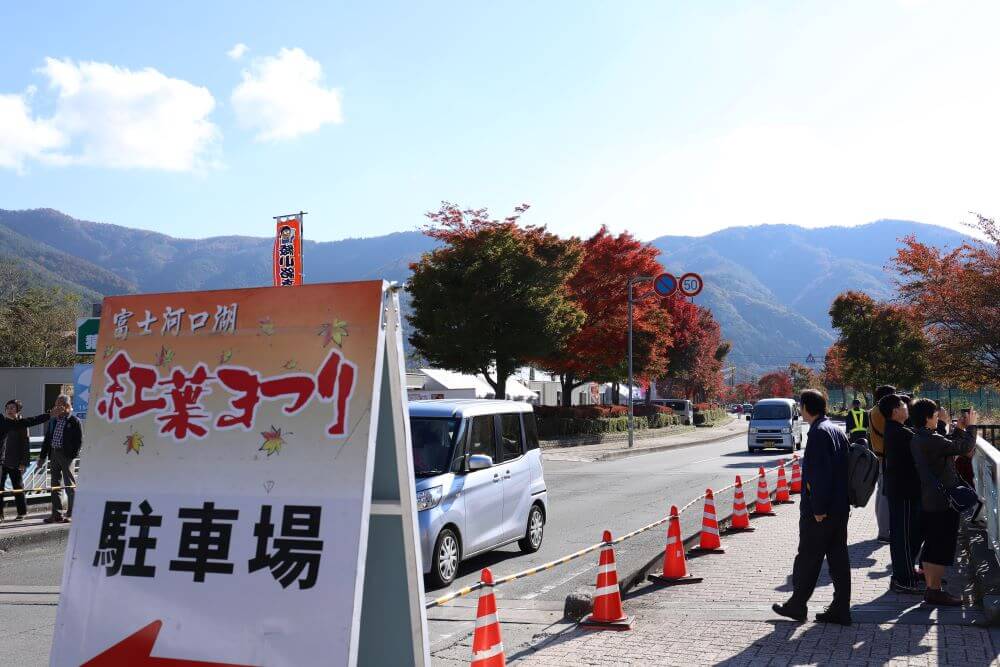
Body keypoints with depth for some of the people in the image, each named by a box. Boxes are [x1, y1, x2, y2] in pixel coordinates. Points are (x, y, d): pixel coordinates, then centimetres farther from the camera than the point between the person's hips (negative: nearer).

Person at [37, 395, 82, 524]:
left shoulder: (75, 421, -4)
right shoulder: (53, 421, 15)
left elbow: (79, 440, -9)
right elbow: (47, 439, 18)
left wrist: (73, 455, -16)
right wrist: (42, 456, 13)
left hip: (66, 455, -7)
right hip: (53, 454, 7)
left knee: (70, 485, -2)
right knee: (55, 485, 9)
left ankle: (71, 514, 2)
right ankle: (57, 514, 14)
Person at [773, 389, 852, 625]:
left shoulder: (818, 433, -16)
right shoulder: (837, 431, 13)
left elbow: (820, 473, -22)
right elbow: (846, 467, 16)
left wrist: (818, 508, -20)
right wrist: (845, 502, 18)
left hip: (819, 511, -9)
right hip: (841, 508, 9)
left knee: (808, 558, 3)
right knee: (838, 558, 10)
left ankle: (797, 605, 14)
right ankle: (841, 610, 13)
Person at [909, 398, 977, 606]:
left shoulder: (917, 439, 9)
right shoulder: (930, 439, -22)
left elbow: (948, 447, 20)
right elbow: (964, 448, -19)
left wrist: (959, 429, 16)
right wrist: (970, 426, -5)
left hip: (928, 501, 10)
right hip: (944, 501, -10)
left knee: (931, 547, 15)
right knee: (943, 549, -2)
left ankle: (931, 588, 21)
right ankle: (935, 591, 2)